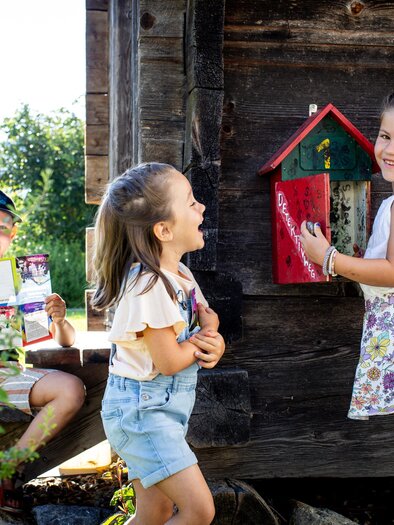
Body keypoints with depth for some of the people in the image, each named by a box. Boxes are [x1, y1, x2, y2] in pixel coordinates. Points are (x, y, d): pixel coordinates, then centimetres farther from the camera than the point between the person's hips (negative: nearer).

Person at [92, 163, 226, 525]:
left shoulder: (180, 275, 5)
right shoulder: (148, 286, -24)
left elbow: (208, 318, 16)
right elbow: (170, 361, -21)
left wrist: (214, 342, -7)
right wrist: (203, 338, -3)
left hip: (167, 404, 9)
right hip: (141, 409, -9)